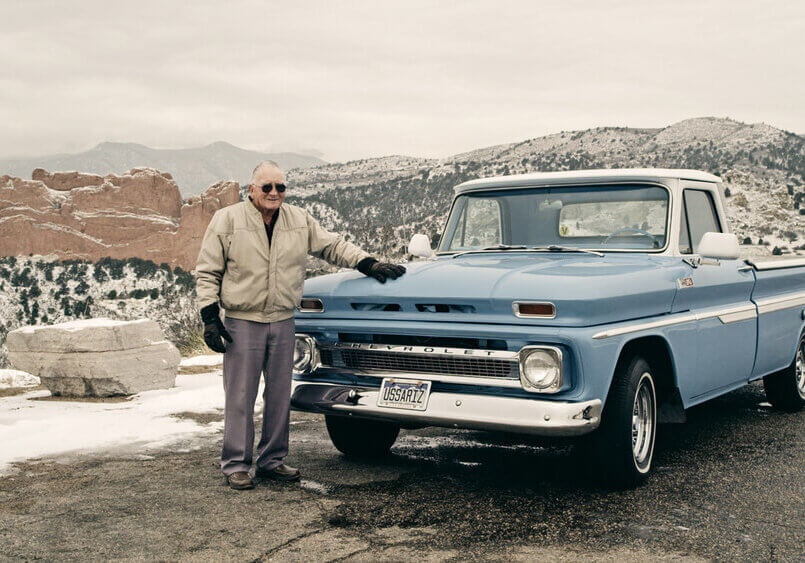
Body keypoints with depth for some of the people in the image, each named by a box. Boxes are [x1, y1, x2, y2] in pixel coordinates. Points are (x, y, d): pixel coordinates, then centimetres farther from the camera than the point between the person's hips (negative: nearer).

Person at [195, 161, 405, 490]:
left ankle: (272, 461, 22)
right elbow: (207, 273, 0)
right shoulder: (227, 221, -2)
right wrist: (210, 317, -7)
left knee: (280, 396, 10)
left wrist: (368, 264, 4)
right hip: (242, 323, -4)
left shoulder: (300, 221, 9)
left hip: (283, 323, 4)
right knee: (240, 398, -2)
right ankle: (236, 466, 9)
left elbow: (333, 246, 17)